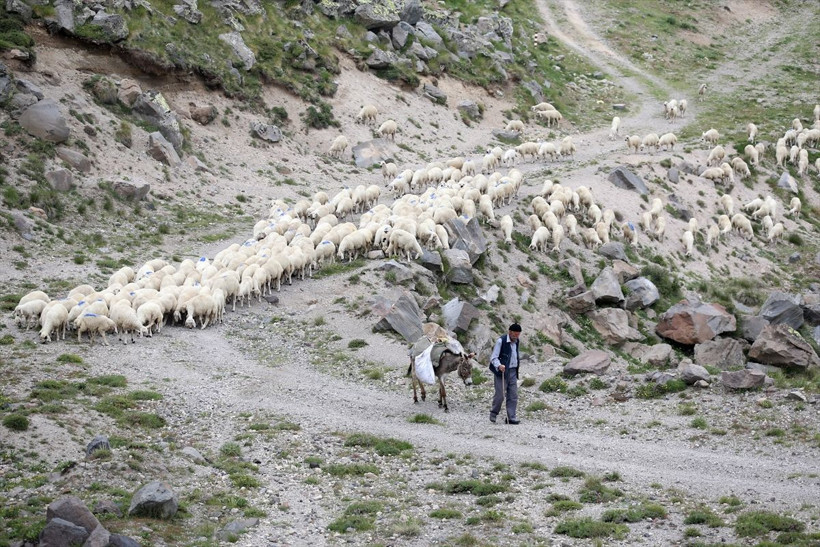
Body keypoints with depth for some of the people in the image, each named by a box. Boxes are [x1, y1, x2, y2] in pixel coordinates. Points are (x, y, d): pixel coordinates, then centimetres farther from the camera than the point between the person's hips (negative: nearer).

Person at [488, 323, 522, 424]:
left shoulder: (516, 342, 10)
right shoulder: (501, 341, -12)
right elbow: (493, 358, -15)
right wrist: (499, 365, -32)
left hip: (513, 372, 7)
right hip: (502, 371, -7)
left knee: (513, 396, 3)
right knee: (500, 395, -6)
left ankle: (511, 418, 6)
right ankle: (493, 413, 15)